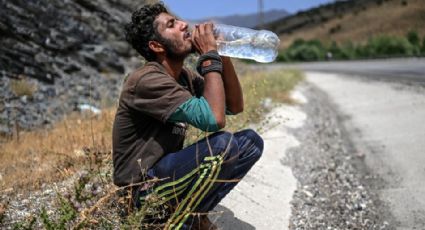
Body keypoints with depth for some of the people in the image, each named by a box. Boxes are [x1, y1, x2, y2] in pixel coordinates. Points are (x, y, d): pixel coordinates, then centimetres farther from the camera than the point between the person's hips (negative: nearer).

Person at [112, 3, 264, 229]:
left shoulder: (184, 76, 6)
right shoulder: (147, 80, -22)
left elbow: (235, 107, 6)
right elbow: (214, 119, -32)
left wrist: (223, 55, -5)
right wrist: (210, 56, -22)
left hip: (169, 171, 9)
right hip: (143, 186, -9)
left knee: (250, 141, -1)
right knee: (223, 144, -30)